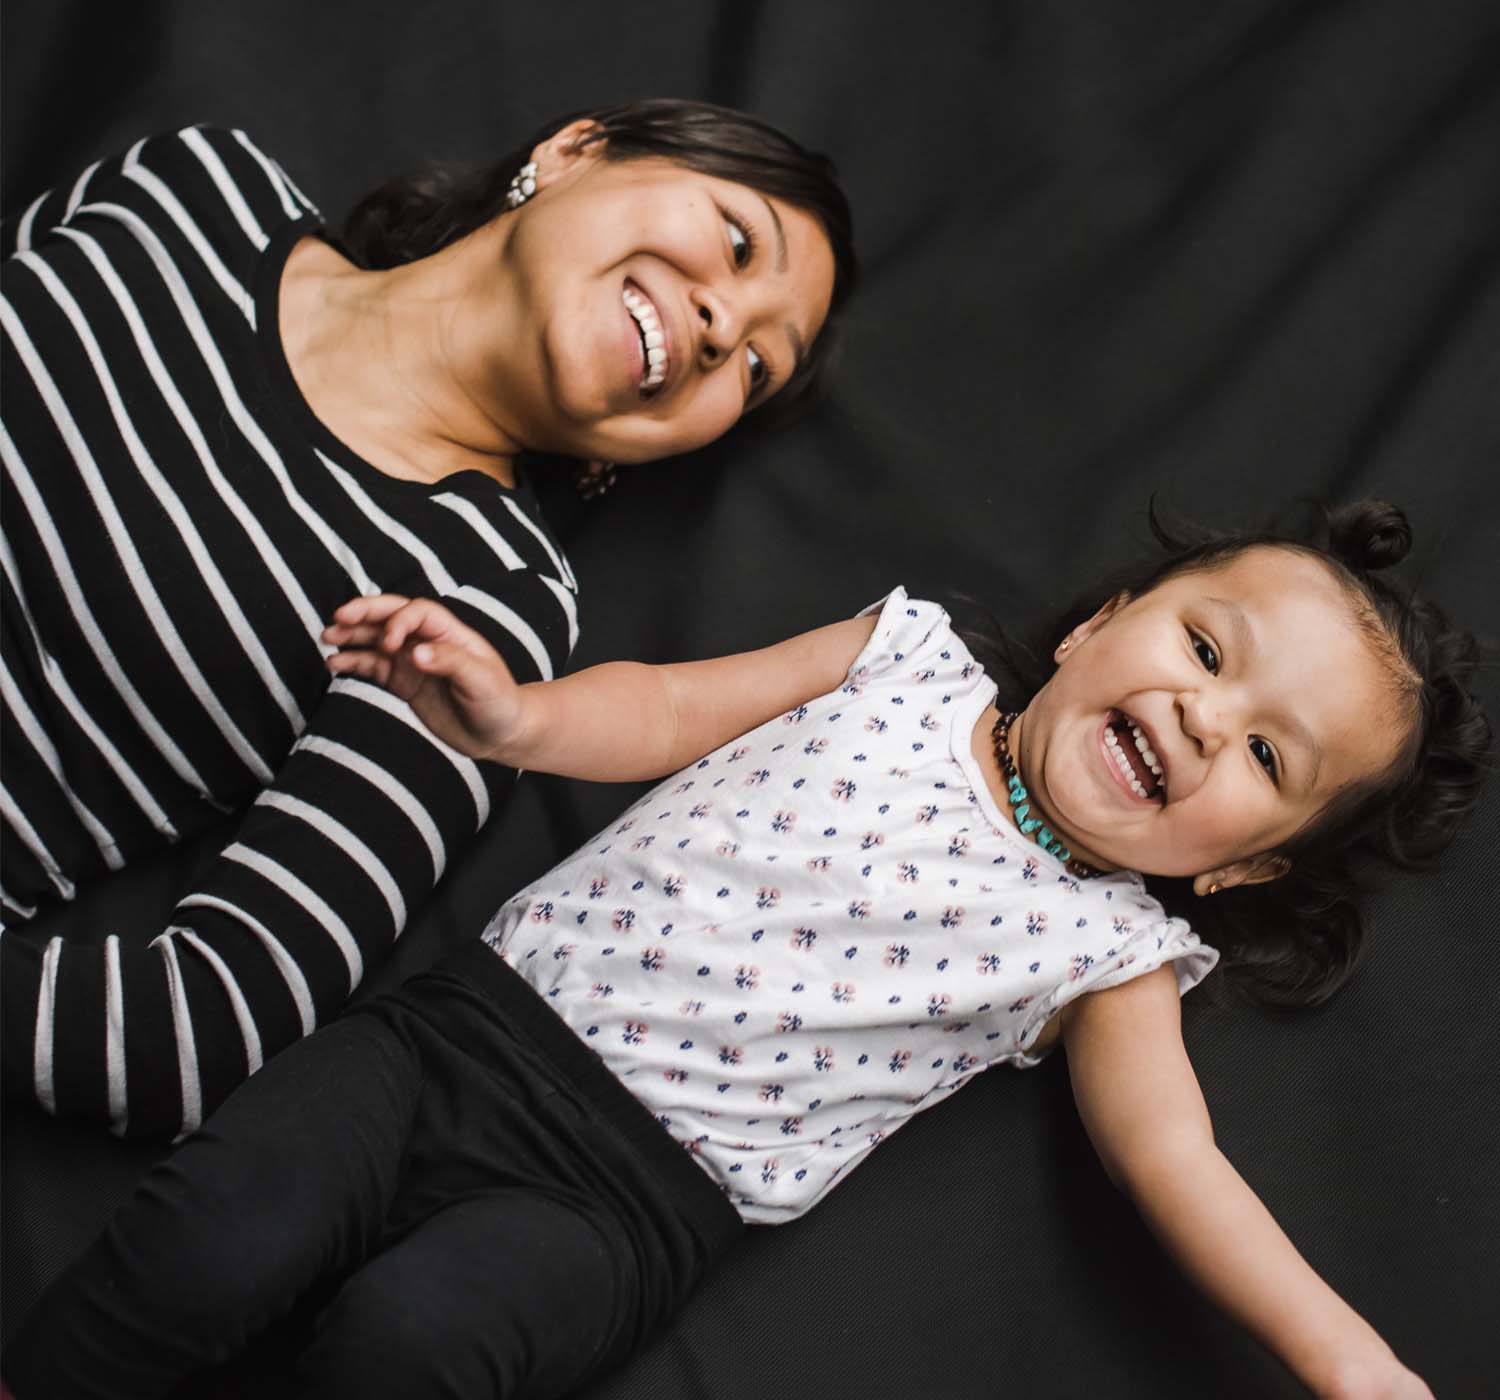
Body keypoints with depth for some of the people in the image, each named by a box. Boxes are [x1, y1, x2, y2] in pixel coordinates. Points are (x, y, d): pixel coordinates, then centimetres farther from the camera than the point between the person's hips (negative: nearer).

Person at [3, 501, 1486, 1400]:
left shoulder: (1107, 957, 3)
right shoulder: (909, 655, 8)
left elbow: (1180, 1168, 3)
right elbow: (671, 710, 10)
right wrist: (515, 717, -10)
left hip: (630, 1190, -2)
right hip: (482, 1013, 2)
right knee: (216, 1238, -19)